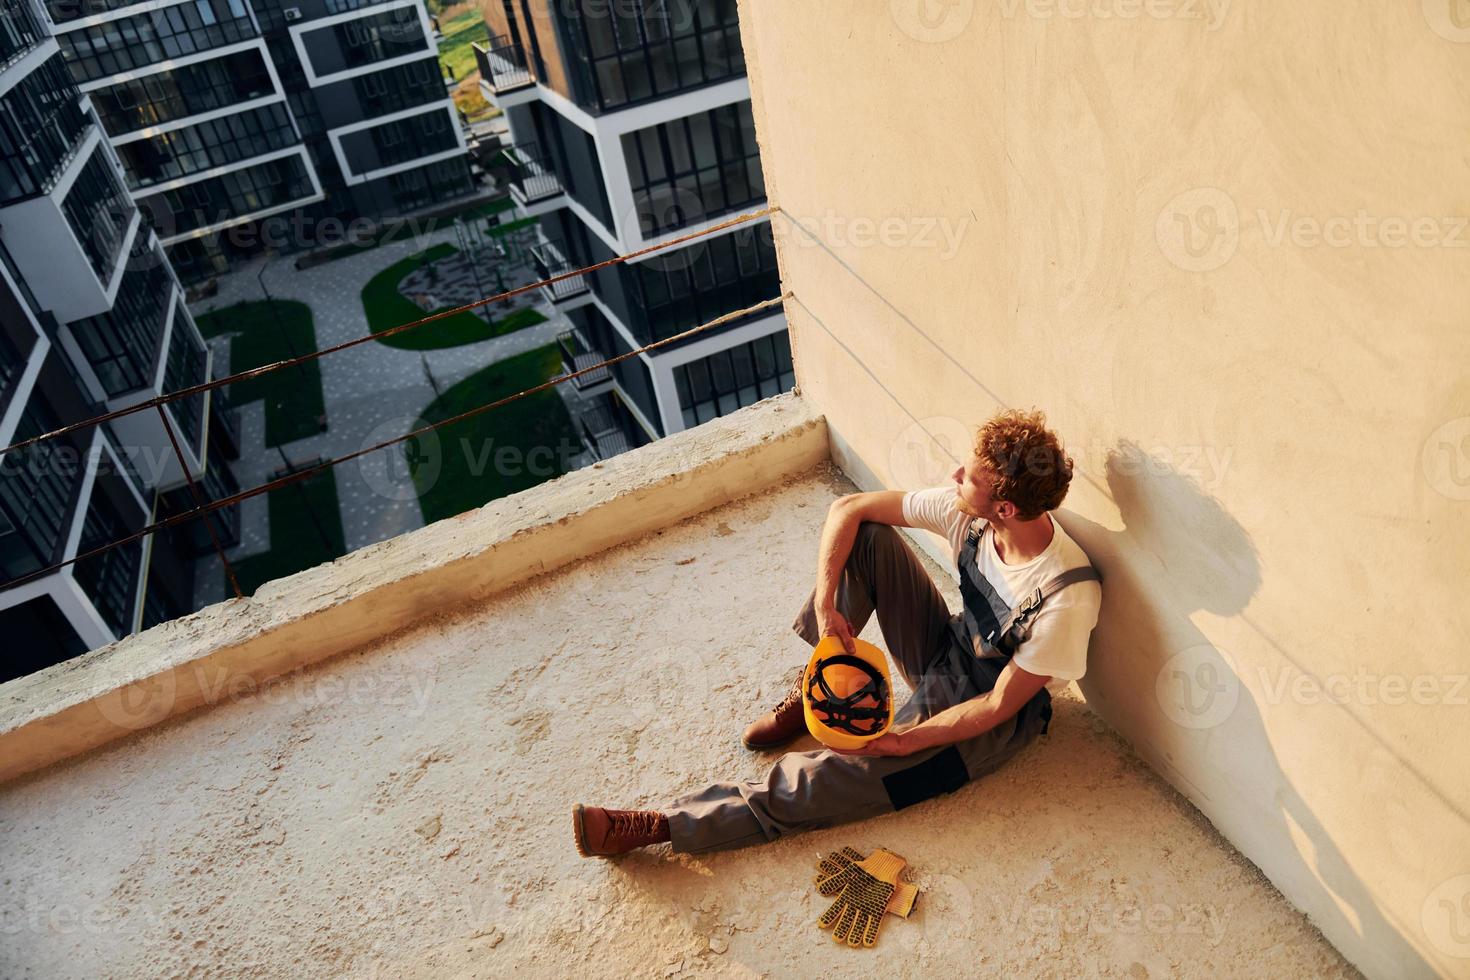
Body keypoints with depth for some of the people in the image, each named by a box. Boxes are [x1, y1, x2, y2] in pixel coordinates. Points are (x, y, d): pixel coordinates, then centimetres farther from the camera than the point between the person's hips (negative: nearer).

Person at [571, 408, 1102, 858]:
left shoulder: (1067, 599, -33)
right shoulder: (964, 510, -18)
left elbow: (998, 707, -24)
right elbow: (847, 508, -12)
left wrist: (904, 741, -22)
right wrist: (825, 605, -22)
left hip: (991, 724, -6)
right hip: (945, 655, 6)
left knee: (839, 778, -22)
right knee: (866, 535, -16)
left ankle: (659, 826, -13)